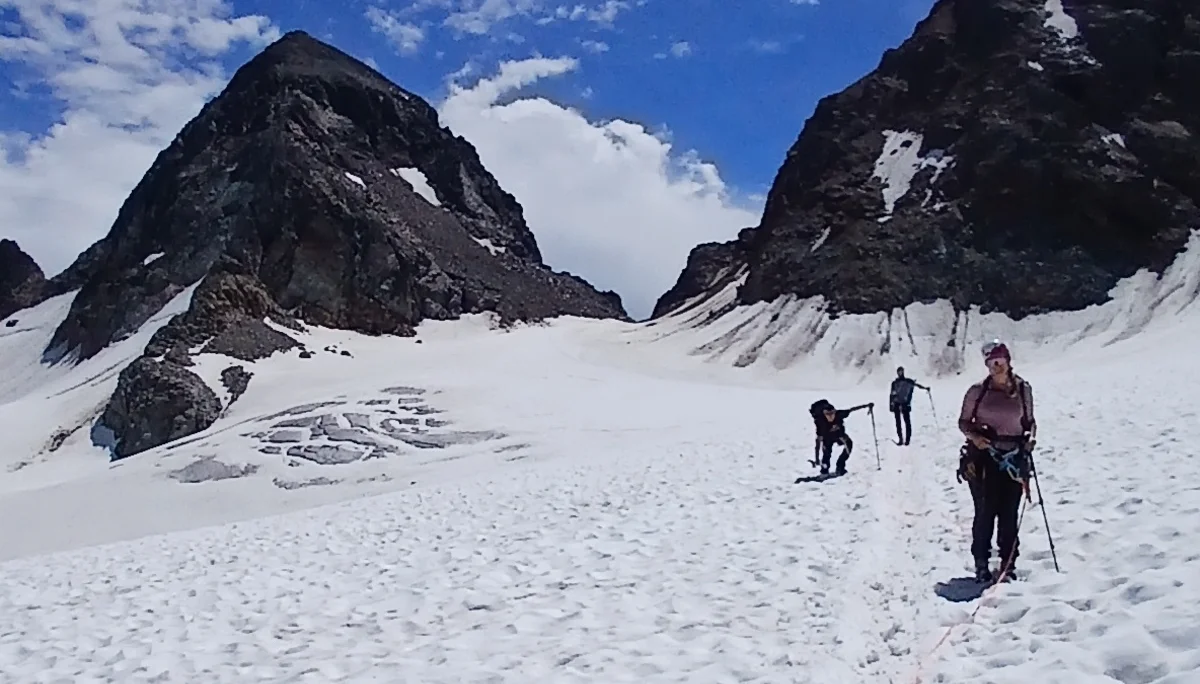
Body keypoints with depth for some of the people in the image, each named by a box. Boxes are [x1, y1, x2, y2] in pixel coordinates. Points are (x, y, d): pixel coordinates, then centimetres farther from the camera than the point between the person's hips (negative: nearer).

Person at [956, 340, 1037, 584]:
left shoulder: (1023, 389, 3)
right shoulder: (977, 391, -3)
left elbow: (1029, 421, 15)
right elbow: (963, 422, 5)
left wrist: (1031, 437, -4)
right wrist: (973, 435, -14)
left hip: (1014, 458, 2)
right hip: (984, 457, -2)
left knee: (1009, 514, 6)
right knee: (985, 512, -2)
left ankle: (1008, 564, 18)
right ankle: (981, 564, 11)